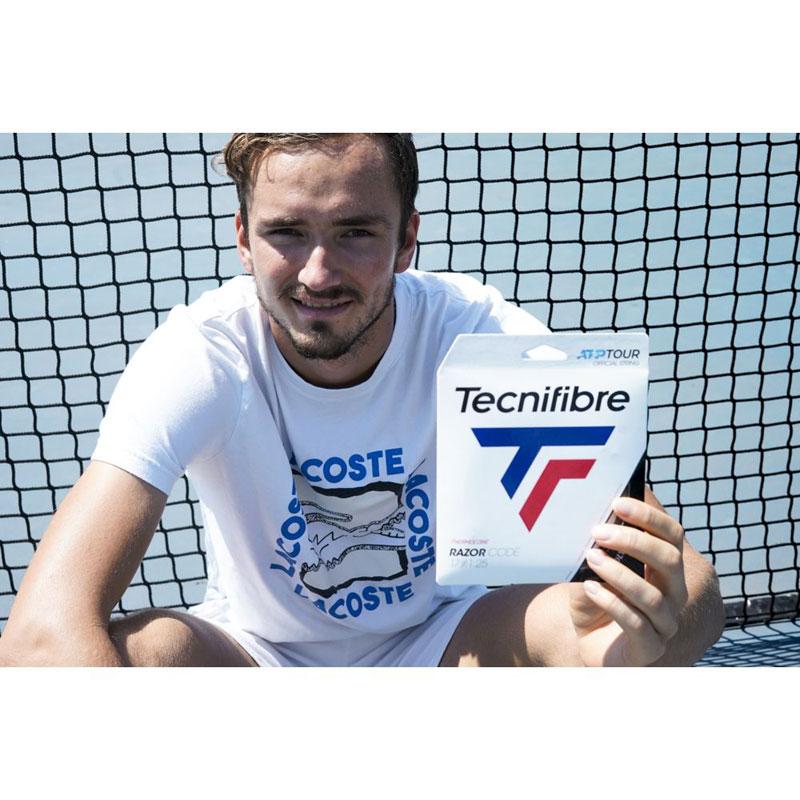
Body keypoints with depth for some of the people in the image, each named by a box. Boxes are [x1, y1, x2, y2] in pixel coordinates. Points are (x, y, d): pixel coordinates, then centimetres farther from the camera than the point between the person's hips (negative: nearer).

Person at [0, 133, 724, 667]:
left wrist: (644, 635, -49)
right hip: (255, 648, 1)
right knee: (118, 649, -32)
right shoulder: (200, 354, -25)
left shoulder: (486, 336, -23)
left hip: (436, 635, 0)